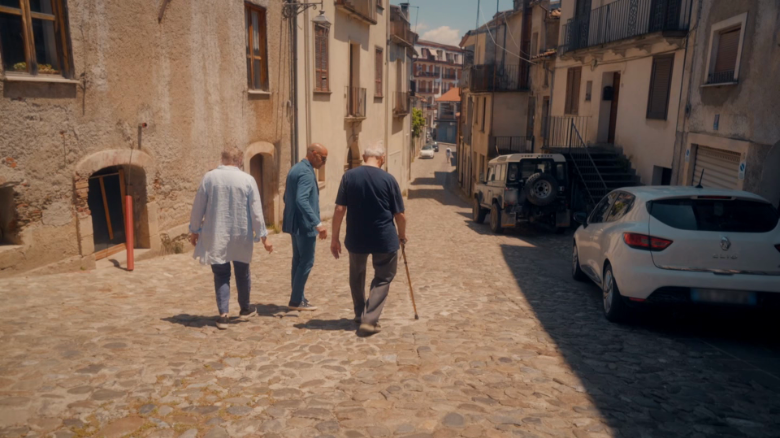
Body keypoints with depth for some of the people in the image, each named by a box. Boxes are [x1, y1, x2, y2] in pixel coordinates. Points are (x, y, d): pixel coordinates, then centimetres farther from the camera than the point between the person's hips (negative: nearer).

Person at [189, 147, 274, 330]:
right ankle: (245, 308, 33)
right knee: (242, 273, 17)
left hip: (215, 236, 0)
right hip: (241, 236, 0)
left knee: (221, 275, 8)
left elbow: (198, 207, 1)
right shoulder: (247, 179, -5)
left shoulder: (209, 177, -3)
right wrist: (263, 236, 2)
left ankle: (223, 314, -2)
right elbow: (256, 211, -5)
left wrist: (194, 230, 14)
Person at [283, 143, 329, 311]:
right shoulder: (306, 172, -18)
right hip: (304, 225, -10)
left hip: (295, 223, 10)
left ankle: (298, 297, 22)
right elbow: (302, 200, -30)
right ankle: (296, 301, 3)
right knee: (306, 262, -2)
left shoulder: (296, 169, 13)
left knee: (299, 260, 15)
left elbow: (287, 197, 20)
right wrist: (317, 223, -34)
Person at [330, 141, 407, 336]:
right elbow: (399, 214, -3)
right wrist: (402, 234, 14)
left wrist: (335, 237, 2)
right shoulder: (388, 179, -7)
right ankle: (369, 320, 2)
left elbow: (340, 209, -5)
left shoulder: (349, 176, -4)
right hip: (384, 239, -2)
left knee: (357, 277, 23)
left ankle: (360, 315, 36)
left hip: (356, 238, 2)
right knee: (383, 279, 12)